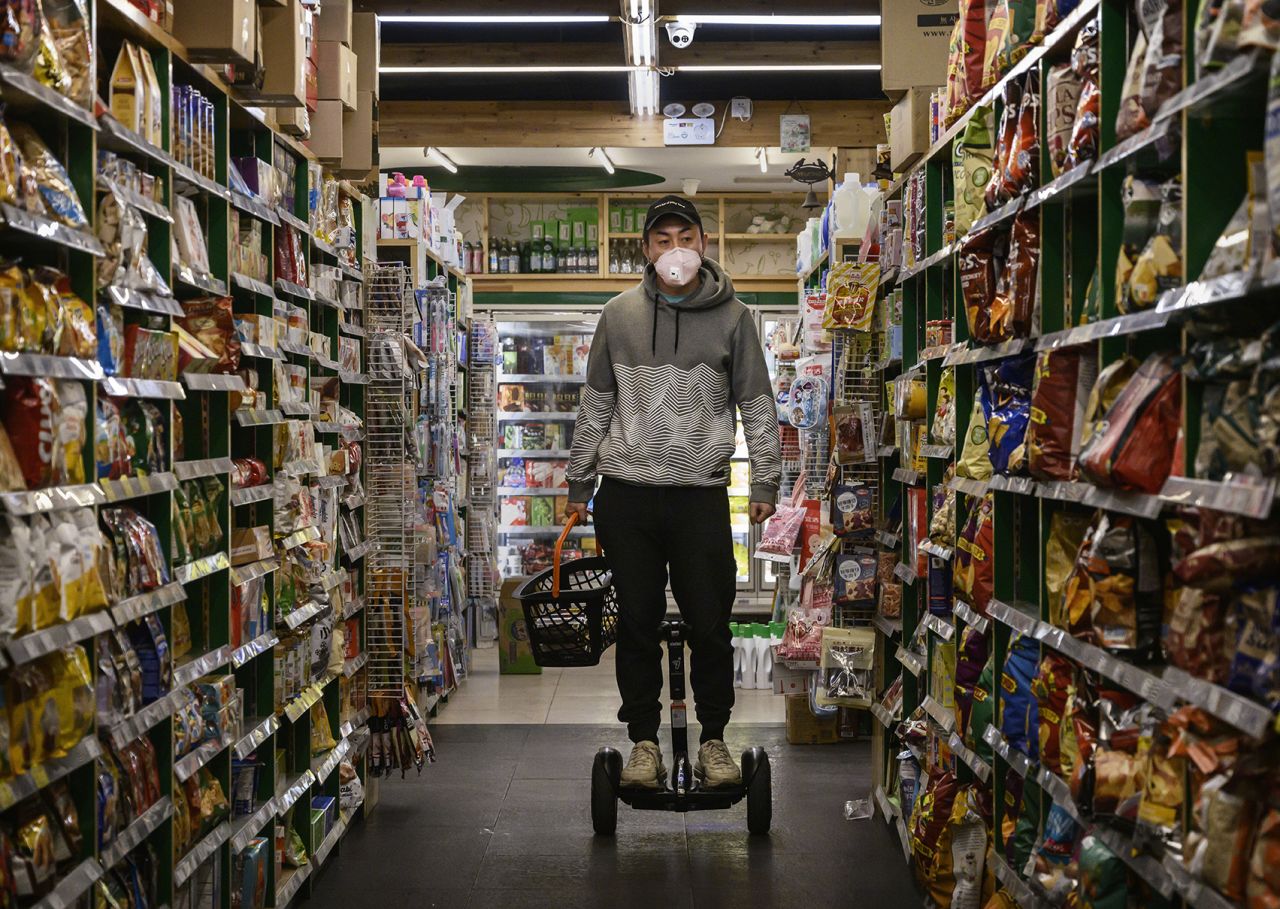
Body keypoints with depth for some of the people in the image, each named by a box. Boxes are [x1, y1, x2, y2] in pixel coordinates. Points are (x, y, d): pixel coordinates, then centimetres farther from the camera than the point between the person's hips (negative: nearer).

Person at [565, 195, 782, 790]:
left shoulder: (732, 316, 4)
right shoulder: (619, 315, 7)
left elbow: (757, 404, 7)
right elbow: (595, 404, 12)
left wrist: (765, 481, 2)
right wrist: (580, 483, 11)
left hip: (702, 494, -1)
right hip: (626, 494, 1)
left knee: (710, 624, 2)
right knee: (639, 621, 7)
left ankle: (713, 739, 18)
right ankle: (643, 740, 19)